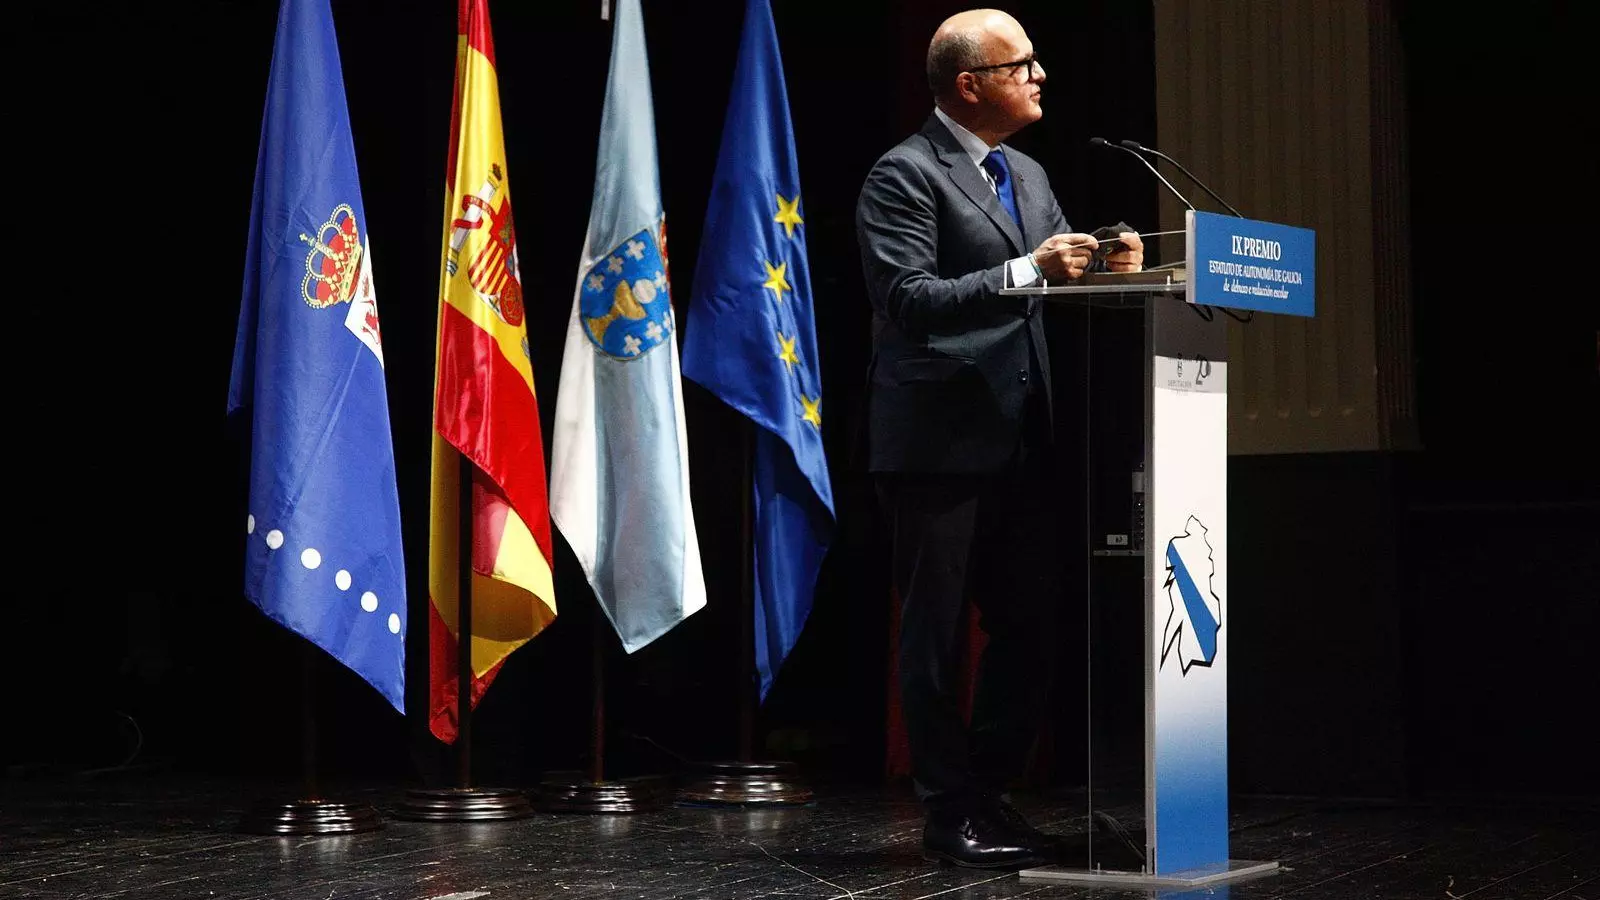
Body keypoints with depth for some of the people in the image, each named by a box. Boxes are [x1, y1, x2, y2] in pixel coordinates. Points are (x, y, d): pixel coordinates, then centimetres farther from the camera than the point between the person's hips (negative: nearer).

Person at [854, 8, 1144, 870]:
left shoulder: (1029, 177, 17)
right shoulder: (904, 176, -8)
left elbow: (1054, 292, 19)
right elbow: (907, 298, -19)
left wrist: (1104, 268, -3)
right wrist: (1028, 271, -25)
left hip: (1021, 442, 8)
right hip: (939, 443, -8)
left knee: (1029, 626, 9)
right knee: (935, 637, 2)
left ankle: (989, 791, 22)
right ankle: (951, 812, 10)